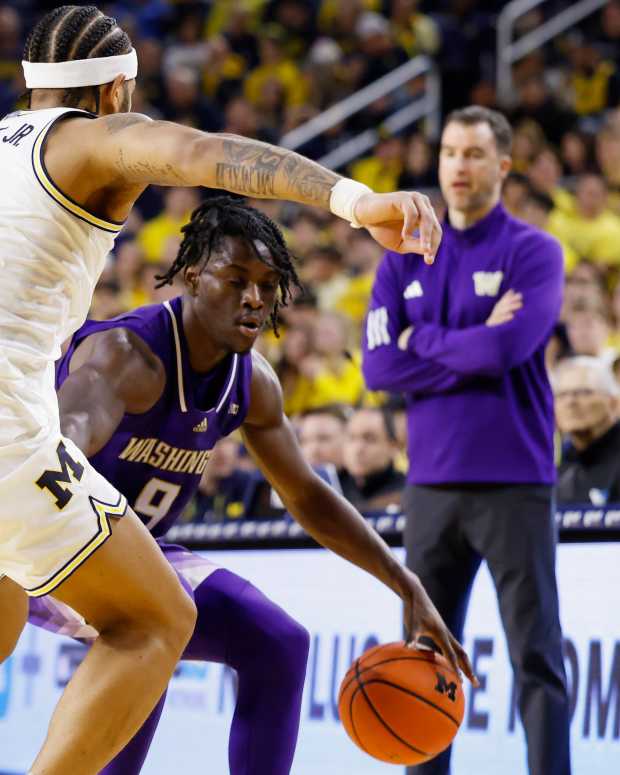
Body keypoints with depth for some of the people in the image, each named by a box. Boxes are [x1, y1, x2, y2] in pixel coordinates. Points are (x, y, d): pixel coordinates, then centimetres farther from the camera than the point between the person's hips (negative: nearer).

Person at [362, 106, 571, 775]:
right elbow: (379, 366, -1)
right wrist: (475, 350, -9)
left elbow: (509, 347, -18)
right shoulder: (405, 259, 11)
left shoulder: (533, 252, -1)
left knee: (536, 658, -5)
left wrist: (423, 341, -4)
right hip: (431, 485, 4)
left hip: (514, 483, -4)